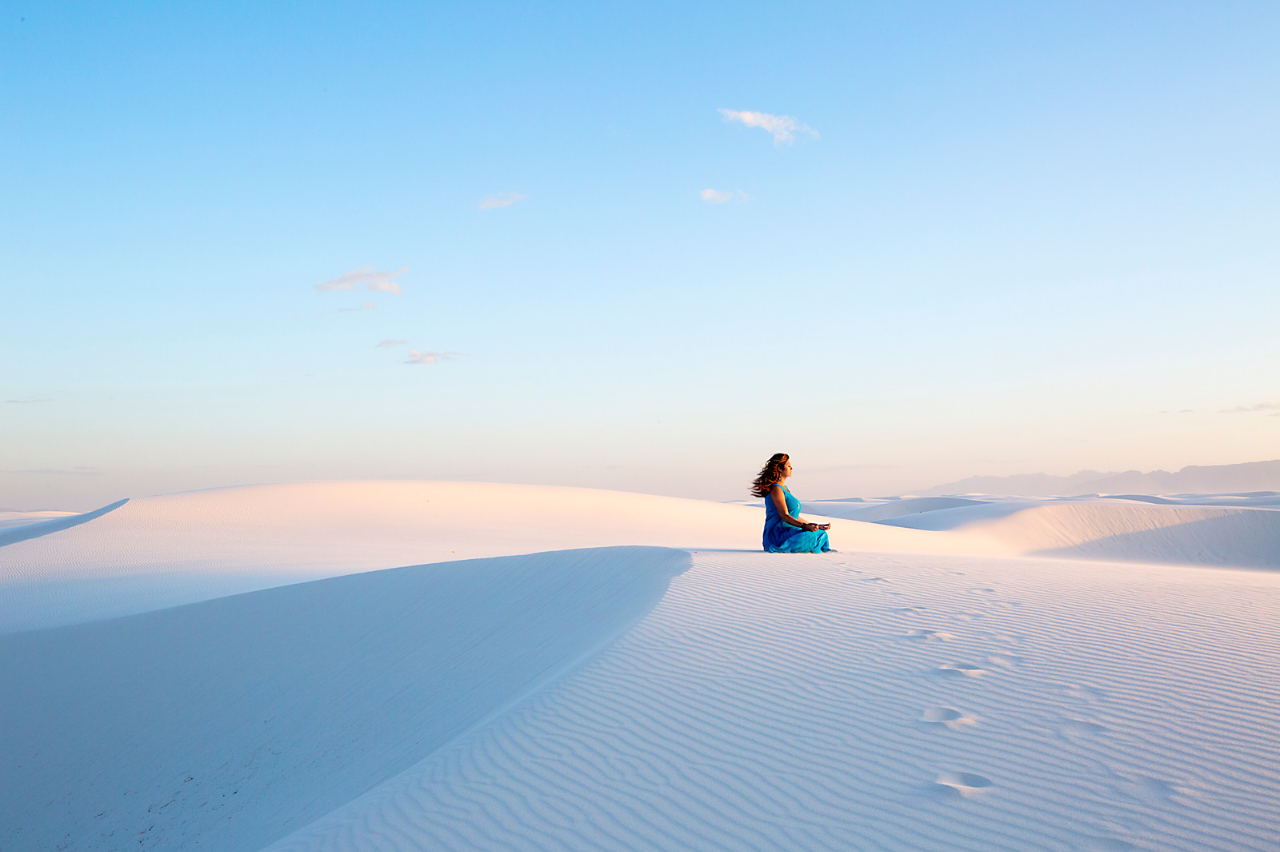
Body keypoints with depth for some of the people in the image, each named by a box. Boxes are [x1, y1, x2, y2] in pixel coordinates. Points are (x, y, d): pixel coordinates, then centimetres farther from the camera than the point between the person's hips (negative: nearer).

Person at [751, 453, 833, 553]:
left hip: (788, 533, 10)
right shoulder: (776, 489, -10)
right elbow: (784, 516, -18)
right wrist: (804, 526, -30)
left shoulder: (783, 488, 22)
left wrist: (817, 526, 23)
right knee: (815, 536, -27)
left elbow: (794, 516, 24)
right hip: (778, 536, -10)